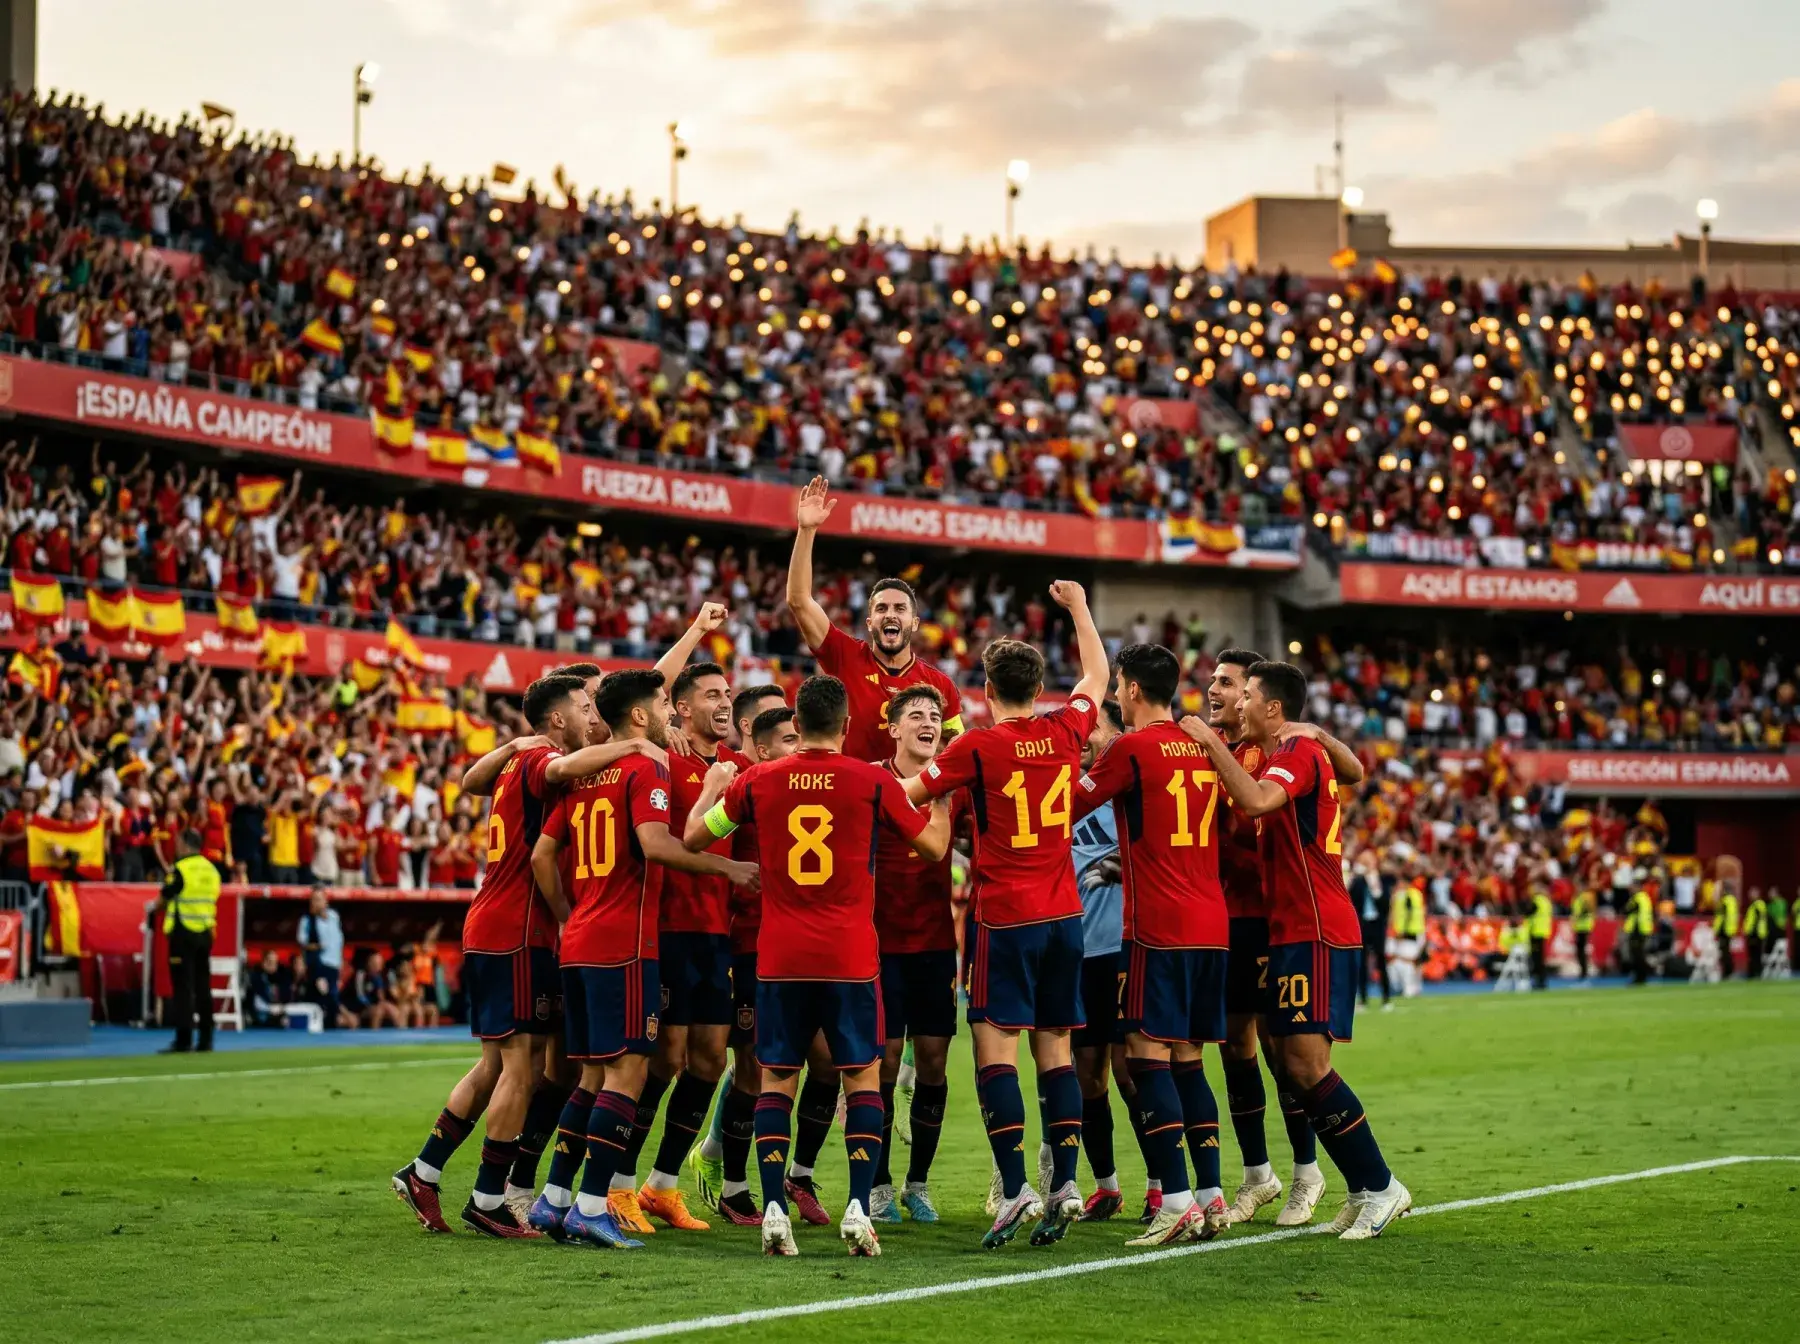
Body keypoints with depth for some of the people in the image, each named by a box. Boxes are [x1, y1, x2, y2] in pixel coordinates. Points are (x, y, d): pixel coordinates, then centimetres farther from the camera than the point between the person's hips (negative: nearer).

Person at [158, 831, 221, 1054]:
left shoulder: (180, 869, -12)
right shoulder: (212, 870, 8)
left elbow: (164, 899, -6)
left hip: (183, 933, -6)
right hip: (205, 934, 6)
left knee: (183, 987, -4)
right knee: (203, 986, 9)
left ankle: (183, 1040, -5)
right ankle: (206, 1039, 10)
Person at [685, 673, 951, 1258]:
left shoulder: (757, 780, 1)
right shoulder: (872, 781, -4)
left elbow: (693, 837, 12)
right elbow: (934, 846, 7)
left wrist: (713, 788, 31)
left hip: (779, 960, 1)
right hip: (850, 959, -1)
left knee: (776, 1081, 8)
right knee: (863, 1080, 8)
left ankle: (774, 1210, -1)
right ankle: (858, 1208, -3)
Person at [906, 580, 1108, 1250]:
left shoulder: (978, 746, -8)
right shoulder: (1066, 730, 4)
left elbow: (908, 793, 5)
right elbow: (1097, 673, 25)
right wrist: (1078, 607, 37)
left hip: (1005, 918, -5)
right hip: (1064, 916, 5)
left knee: (995, 1048, -6)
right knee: (1055, 1049, 8)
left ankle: (1015, 1187, -16)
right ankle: (1065, 1184, 2)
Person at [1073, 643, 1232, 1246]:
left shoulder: (1132, 747, -7)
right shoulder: (1202, 747, 13)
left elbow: (1070, 808, 3)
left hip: (1158, 926, -7)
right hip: (1212, 923, 7)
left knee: (1148, 1055, -5)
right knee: (1187, 1058, 12)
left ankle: (1178, 1202, -11)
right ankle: (1212, 1197, 11)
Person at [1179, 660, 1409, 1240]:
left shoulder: (1299, 753, -12)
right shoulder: (1285, 755, 20)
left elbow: (1258, 799, -32)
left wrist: (1211, 742, -21)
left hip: (1318, 933, -10)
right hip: (1296, 931, 10)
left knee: (1307, 1062, -13)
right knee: (1296, 1063, 7)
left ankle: (1380, 1185, -6)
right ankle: (1363, 1190, 11)